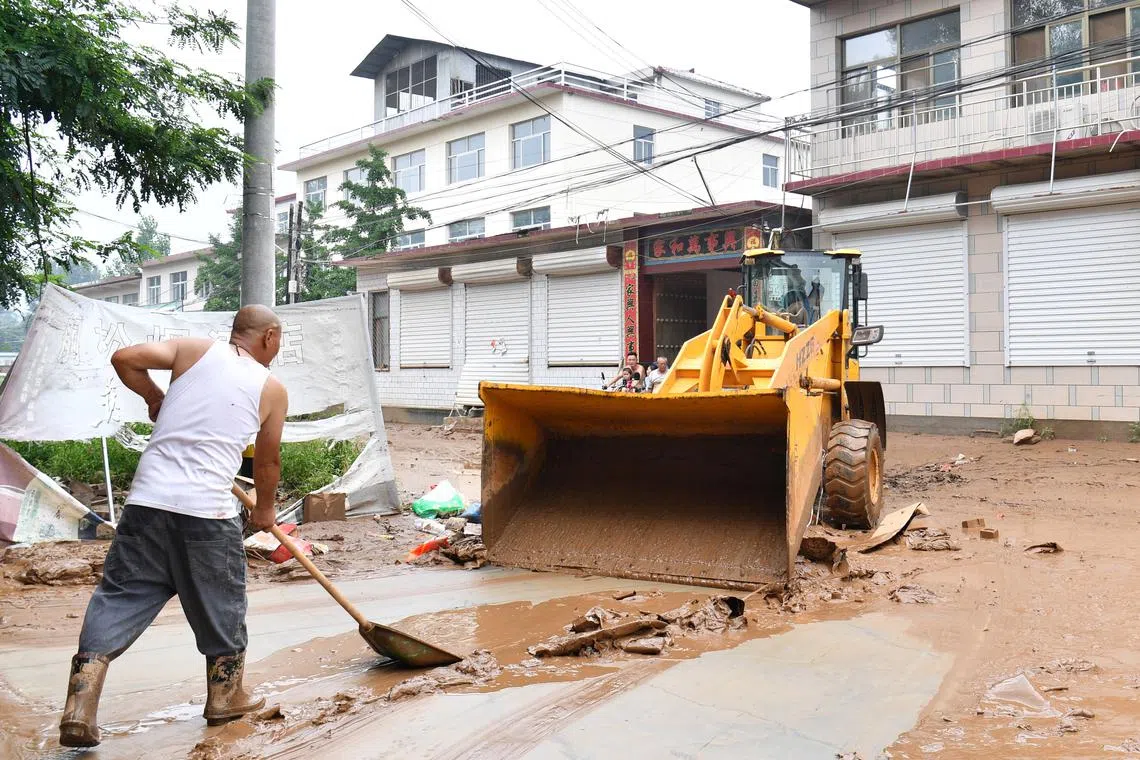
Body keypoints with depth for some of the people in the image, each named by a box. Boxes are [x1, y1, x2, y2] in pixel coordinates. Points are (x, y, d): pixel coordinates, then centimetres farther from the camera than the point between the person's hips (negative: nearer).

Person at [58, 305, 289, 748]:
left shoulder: (194, 349, 9)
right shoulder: (272, 389, 7)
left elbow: (125, 358, 0)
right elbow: (267, 462, 15)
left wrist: (154, 397, 19)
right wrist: (264, 509, 32)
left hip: (147, 502, 2)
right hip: (208, 512, -2)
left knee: (118, 599, 9)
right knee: (221, 606, 17)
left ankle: (79, 710, 2)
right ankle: (224, 698, 32)